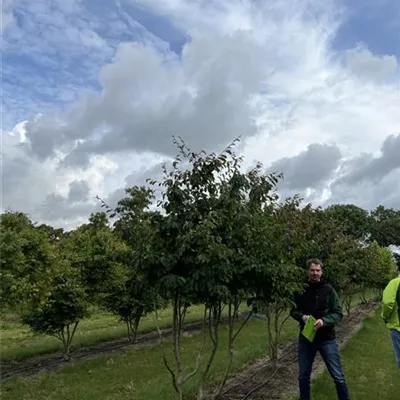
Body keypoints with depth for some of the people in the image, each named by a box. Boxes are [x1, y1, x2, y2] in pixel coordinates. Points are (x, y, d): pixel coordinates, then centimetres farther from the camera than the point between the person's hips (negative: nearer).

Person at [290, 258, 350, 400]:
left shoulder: (329, 289, -6)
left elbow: (338, 313, -5)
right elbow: (293, 311, 6)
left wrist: (324, 321, -23)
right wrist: (302, 316, -16)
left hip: (327, 339, -2)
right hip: (306, 338, 2)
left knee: (338, 376, 7)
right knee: (303, 376, 13)